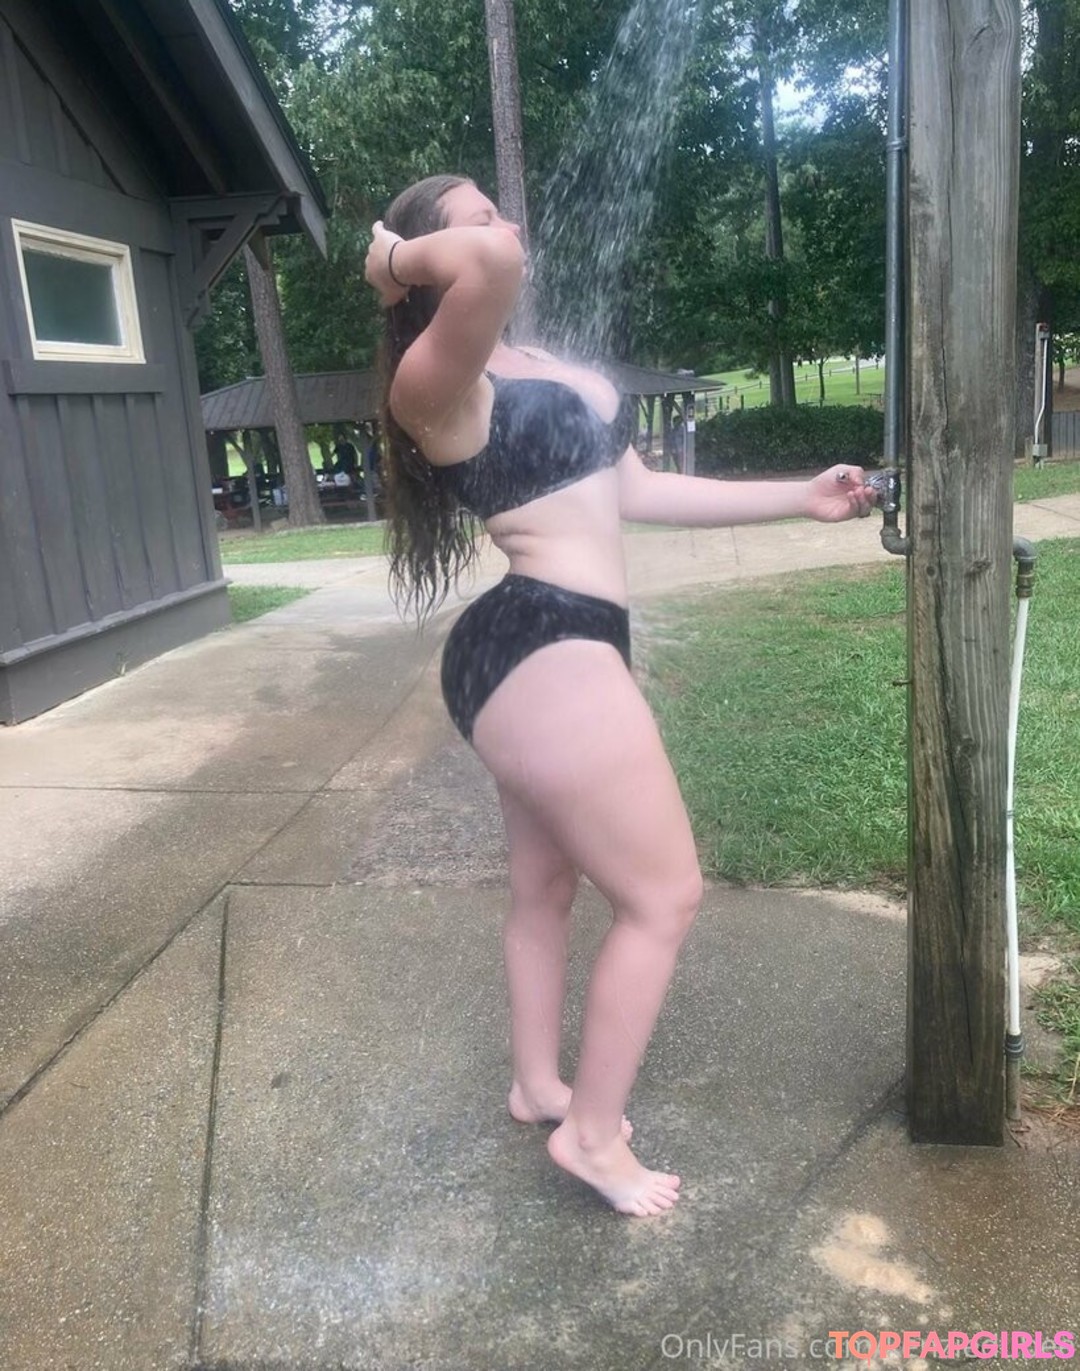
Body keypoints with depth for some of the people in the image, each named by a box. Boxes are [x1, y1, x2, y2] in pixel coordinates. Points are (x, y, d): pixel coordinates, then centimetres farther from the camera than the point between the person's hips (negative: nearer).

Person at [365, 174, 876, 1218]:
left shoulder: (543, 369, 17)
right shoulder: (437, 382, -14)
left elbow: (638, 491, 19)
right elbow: (495, 263, -37)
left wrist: (800, 499, 20)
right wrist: (403, 260, -14)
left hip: (538, 652, 10)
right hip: (543, 653, -10)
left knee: (546, 885, 22)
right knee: (664, 897, 0)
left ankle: (537, 1085, 42)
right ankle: (593, 1134, 17)